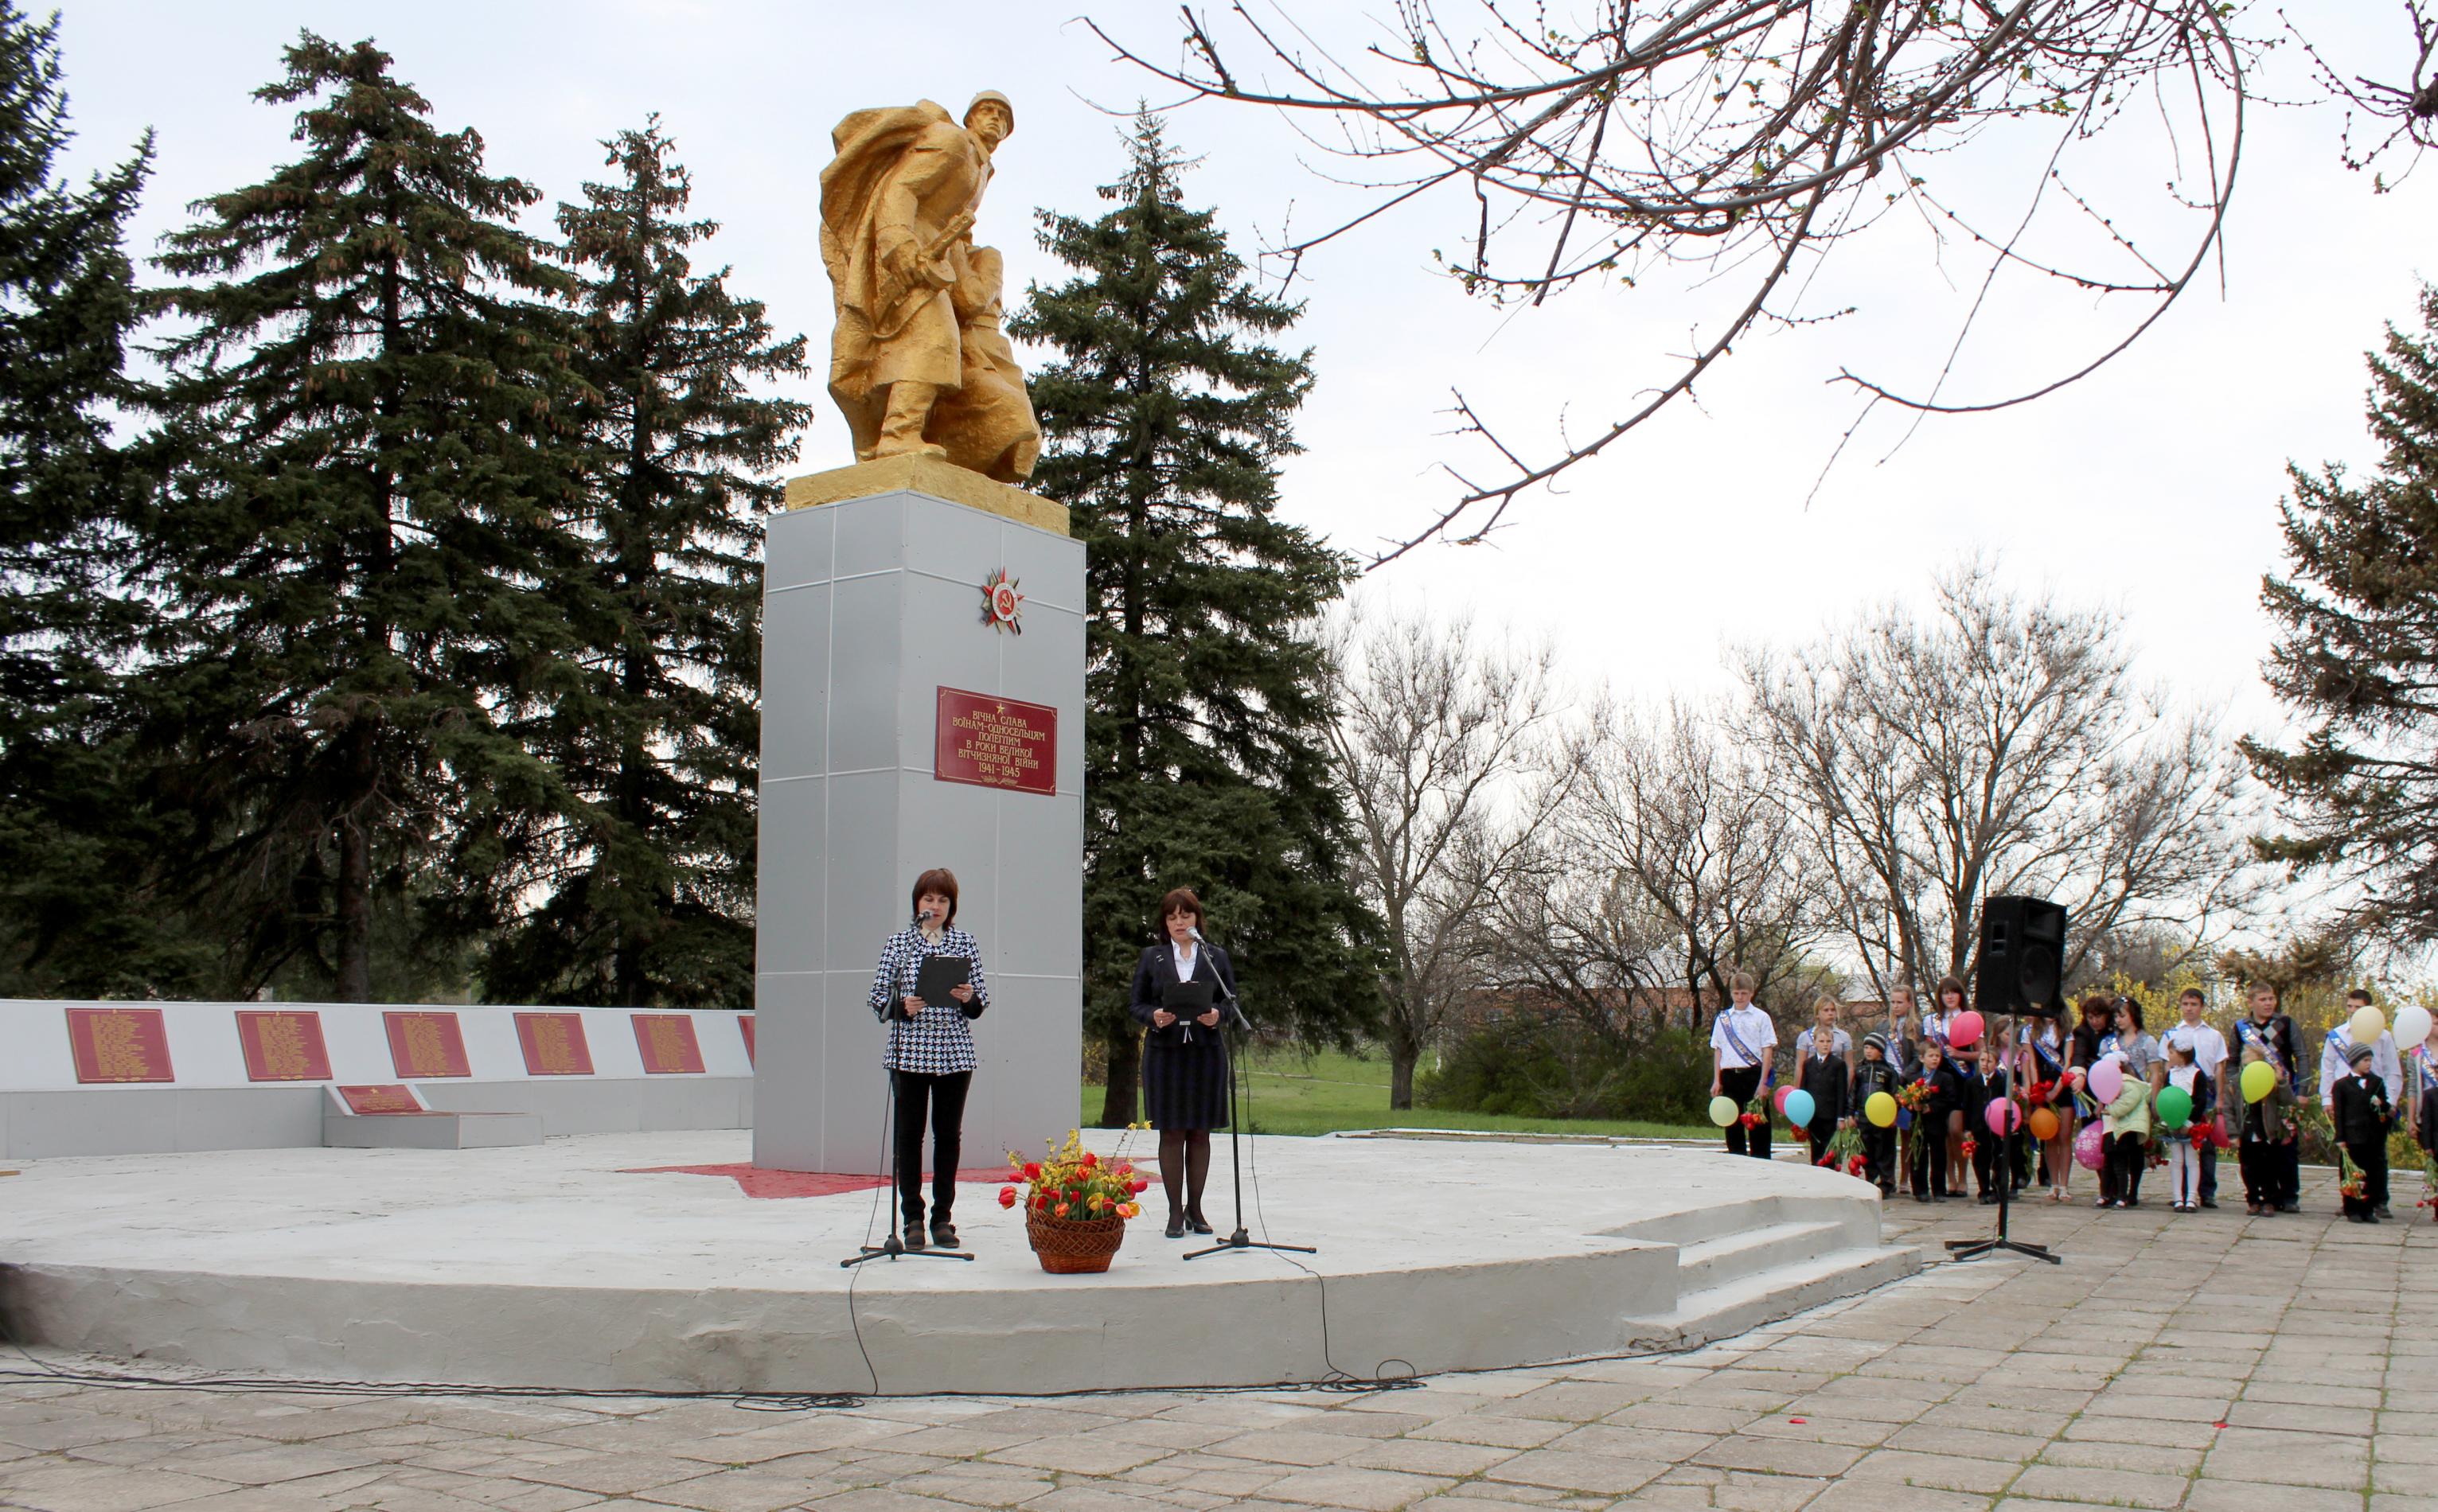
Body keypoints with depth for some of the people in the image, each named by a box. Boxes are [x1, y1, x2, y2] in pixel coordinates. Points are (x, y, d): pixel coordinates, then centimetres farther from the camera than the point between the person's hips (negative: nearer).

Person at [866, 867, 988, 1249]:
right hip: (909, 1052, -1)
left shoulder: (965, 942, 8)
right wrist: (901, 1007, -17)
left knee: (949, 1134, 5)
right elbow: (878, 999, 3)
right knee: (909, 1134, 2)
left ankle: (943, 1216, 15)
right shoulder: (897, 943, 5)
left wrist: (969, 999, -12)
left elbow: (982, 1000, 9)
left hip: (955, 1054, 1)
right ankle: (913, 1218, 11)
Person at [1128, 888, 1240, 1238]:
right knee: (1171, 1133, 0)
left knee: (1200, 1132, 5)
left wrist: (1217, 1014, -12)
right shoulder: (1152, 957, 8)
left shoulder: (1217, 957, 10)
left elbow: (1232, 1000, 9)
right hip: (1165, 1052, -1)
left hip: (1206, 1051, 1)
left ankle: (1195, 1208, 16)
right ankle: (1175, 1212, 6)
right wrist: (1155, 1017, -15)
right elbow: (1136, 1004, 6)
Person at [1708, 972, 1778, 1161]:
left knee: (1758, 1124, -2)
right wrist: (1717, 1080, 4)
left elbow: (1768, 1051, -1)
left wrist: (1763, 1082, -9)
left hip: (1754, 1074, -3)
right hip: (1730, 1076, 3)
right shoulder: (1722, 1019, 10)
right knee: (1732, 1124, 5)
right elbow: (1717, 1050, 11)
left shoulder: (1761, 1017, 2)